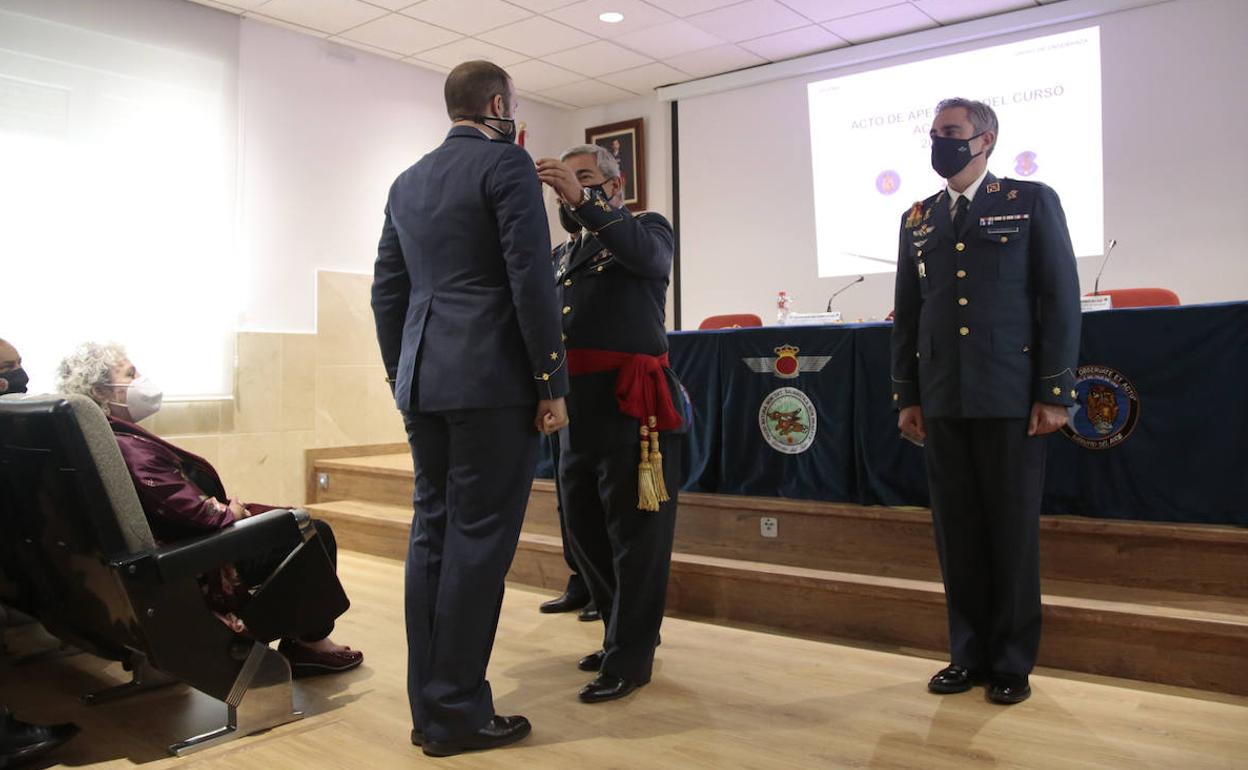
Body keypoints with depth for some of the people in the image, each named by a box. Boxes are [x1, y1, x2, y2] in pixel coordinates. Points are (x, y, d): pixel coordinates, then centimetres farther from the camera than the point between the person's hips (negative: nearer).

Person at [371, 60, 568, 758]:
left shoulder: (407, 183, 18)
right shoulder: (507, 163, -3)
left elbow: (388, 292, 18)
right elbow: (532, 279, -12)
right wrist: (553, 384, -10)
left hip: (423, 381, 8)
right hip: (493, 382, -7)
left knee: (432, 532, 10)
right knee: (479, 538, -3)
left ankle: (429, 706, 18)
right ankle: (458, 714, 5)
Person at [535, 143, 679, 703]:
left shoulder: (647, 228, 6)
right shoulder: (563, 253, 22)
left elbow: (647, 256, -19)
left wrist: (584, 202, -27)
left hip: (632, 404, -7)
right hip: (578, 404, 7)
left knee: (634, 532, -1)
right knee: (583, 524, 13)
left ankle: (629, 659, 10)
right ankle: (624, 630, 31)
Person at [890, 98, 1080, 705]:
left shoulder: (1032, 201, 4)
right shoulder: (918, 219, 14)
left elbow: (1061, 300, -1)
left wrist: (1055, 391, -8)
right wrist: (906, 396, 8)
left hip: (1010, 397, -3)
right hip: (943, 400, 4)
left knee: (1013, 531, 4)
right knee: (957, 531, 7)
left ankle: (1013, 662, 17)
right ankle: (969, 654, 20)